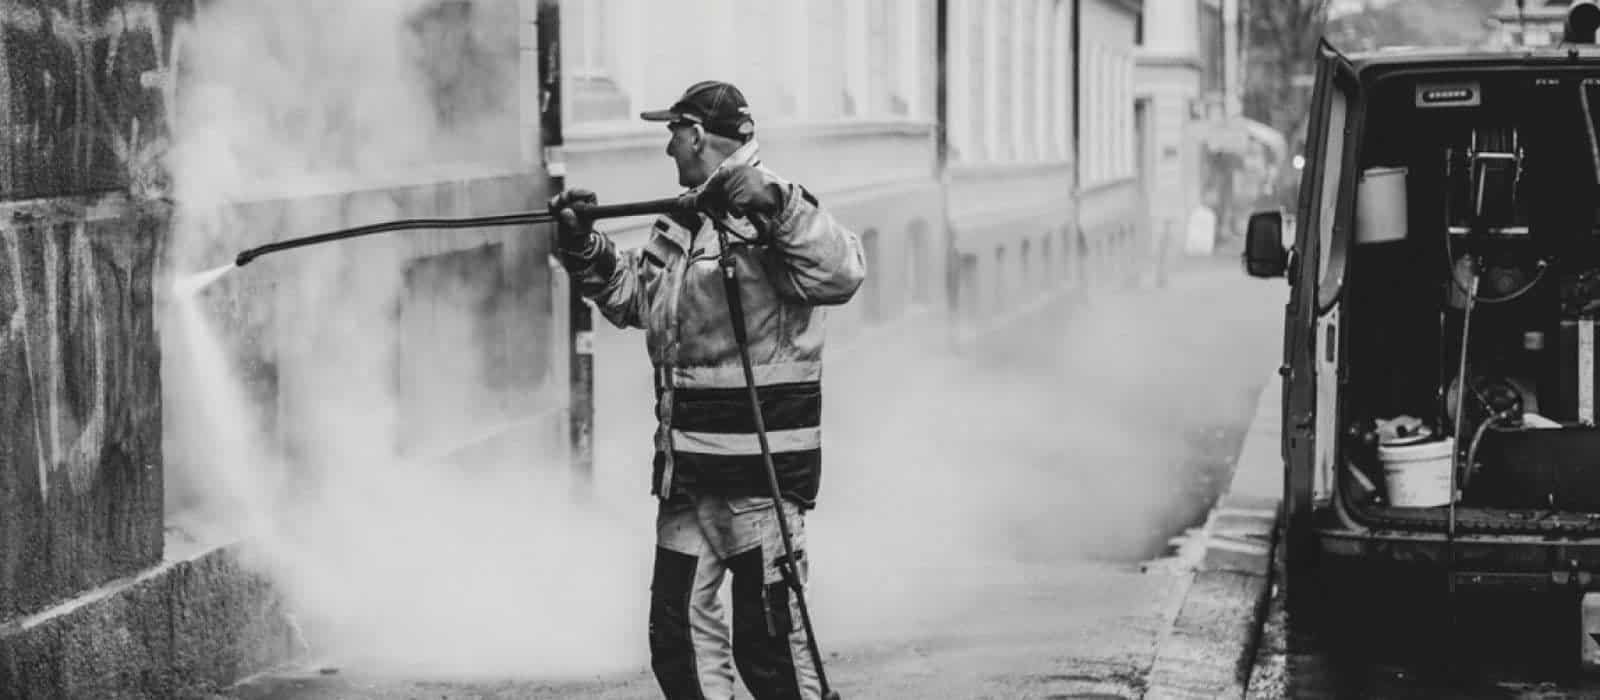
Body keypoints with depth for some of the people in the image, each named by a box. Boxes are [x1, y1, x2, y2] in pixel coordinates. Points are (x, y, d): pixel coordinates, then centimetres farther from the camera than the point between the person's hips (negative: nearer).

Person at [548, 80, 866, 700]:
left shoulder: (766, 216, -12)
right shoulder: (682, 224, 15)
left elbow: (839, 276, -27)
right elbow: (629, 294, 27)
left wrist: (776, 204, -33)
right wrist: (582, 244, 12)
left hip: (759, 467, -9)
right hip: (686, 470, 9)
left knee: (768, 643, -5)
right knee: (678, 637, 12)